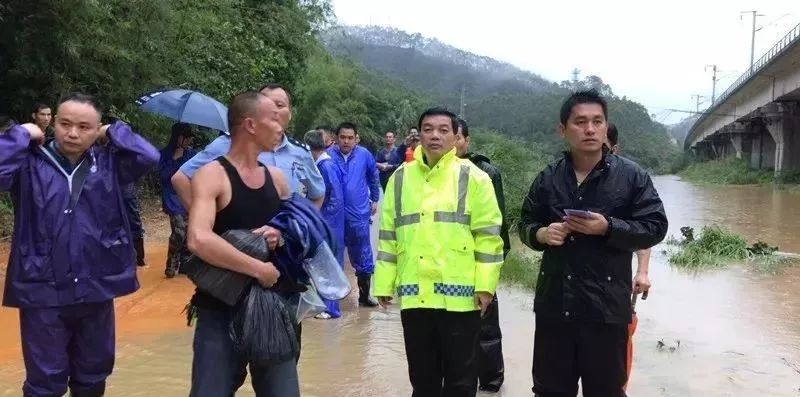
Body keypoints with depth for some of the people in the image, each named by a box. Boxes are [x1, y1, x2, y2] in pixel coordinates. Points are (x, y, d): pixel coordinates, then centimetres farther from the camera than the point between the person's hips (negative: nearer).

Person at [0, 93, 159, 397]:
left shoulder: (107, 163, 2)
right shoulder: (31, 162, -5)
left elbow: (149, 157, -12)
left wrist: (113, 131, -3)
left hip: (96, 290, 3)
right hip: (43, 292, -3)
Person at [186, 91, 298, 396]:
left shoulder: (276, 178, 8)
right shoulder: (212, 175, -12)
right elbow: (199, 240, -27)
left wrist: (281, 235, -4)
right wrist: (259, 269, -22)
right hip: (221, 312, -6)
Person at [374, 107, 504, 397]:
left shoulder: (473, 177, 0)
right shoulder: (401, 177, 9)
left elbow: (488, 235, -3)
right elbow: (388, 235, 12)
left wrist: (485, 285, -8)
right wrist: (384, 284, 9)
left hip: (460, 294, -3)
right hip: (414, 294, 3)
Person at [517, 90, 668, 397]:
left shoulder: (632, 176, -3)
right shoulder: (547, 179, 7)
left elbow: (655, 228, -4)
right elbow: (526, 225, 15)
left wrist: (607, 228, -18)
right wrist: (542, 234, -9)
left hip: (606, 305, -3)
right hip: (554, 302, 3)